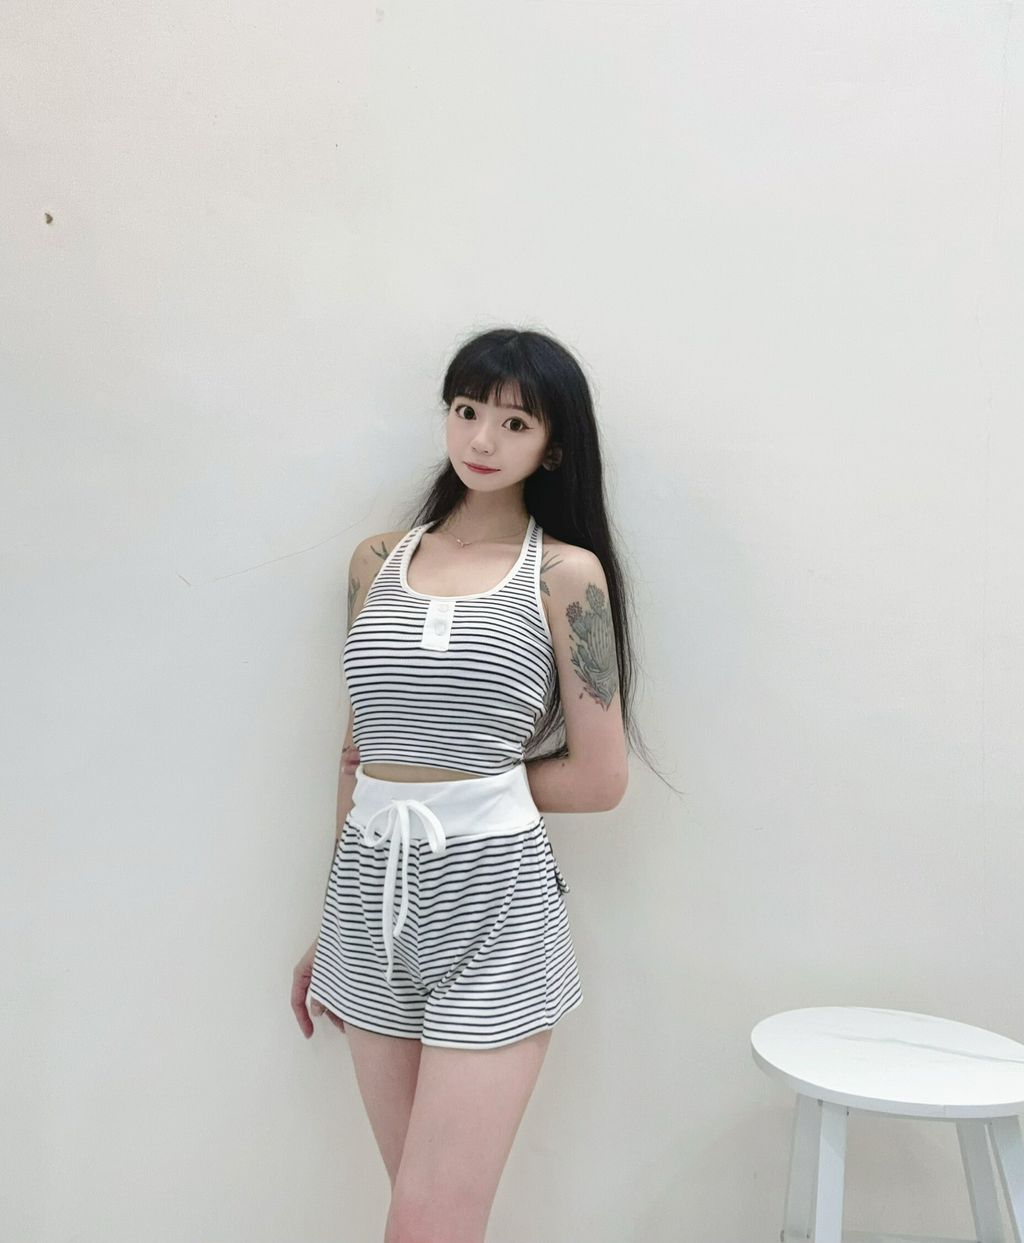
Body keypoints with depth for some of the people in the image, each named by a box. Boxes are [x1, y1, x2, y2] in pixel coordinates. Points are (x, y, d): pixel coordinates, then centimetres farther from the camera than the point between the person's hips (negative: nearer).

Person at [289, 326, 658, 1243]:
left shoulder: (566, 573, -3)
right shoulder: (378, 561, 9)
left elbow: (599, 780, -4)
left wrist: (471, 784, 3)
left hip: (493, 895, -4)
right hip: (373, 892, 4)